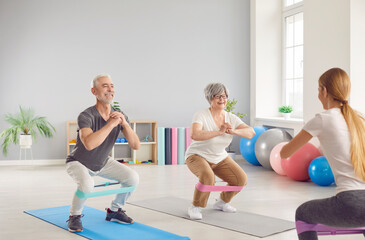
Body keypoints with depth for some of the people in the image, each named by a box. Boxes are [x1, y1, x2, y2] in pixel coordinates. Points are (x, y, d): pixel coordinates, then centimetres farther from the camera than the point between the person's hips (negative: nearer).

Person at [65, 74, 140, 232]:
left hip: (103, 163, 6)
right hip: (78, 163, -5)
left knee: (132, 177, -11)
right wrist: (110, 124, -41)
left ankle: (114, 211, 13)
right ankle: (75, 216, -5)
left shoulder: (120, 116, -12)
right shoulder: (86, 116, -30)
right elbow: (89, 144, -48)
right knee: (87, 185, -36)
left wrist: (124, 123, -31)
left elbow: (135, 145, -17)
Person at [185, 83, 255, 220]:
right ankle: (195, 208, -10)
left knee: (241, 180, -6)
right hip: (198, 156, -6)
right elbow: (195, 135, -39)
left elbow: (251, 132, -15)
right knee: (208, 177, -35)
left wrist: (234, 131, -33)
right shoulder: (201, 116, -22)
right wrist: (219, 132, -41)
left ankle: (221, 203, 20)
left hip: (220, 158, 6)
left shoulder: (231, 118, -5)